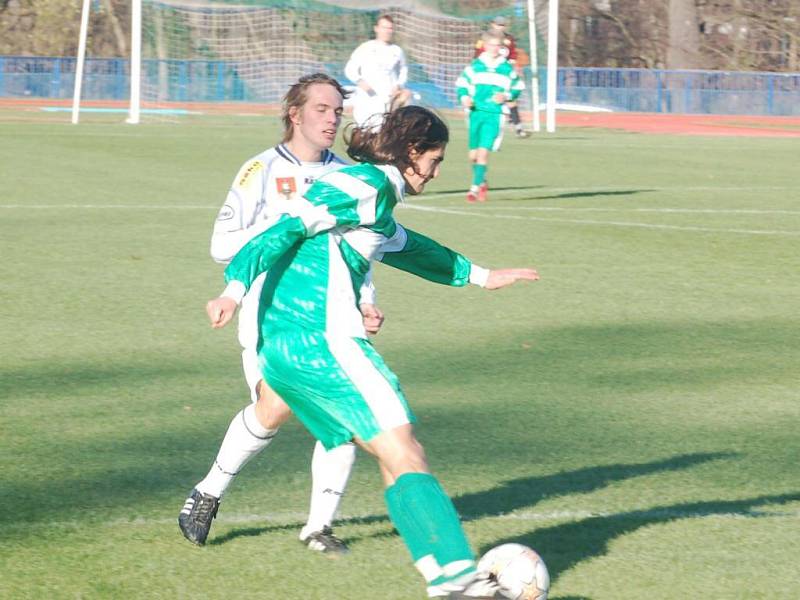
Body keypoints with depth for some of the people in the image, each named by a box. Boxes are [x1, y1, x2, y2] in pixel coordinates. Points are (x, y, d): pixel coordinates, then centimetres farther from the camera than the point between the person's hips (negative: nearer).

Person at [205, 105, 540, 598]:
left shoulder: (369, 192, 25)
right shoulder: (369, 186, -6)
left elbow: (407, 248, 43)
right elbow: (290, 228, -14)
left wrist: (480, 276, 53)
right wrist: (236, 289, -23)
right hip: (323, 339, -10)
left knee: (392, 459, 7)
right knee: (404, 453, -12)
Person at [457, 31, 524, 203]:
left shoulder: (507, 69, 4)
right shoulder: (475, 66, 6)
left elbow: (517, 87, 13)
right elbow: (461, 84, 11)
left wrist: (507, 96, -5)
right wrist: (464, 97, -7)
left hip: (495, 115, -2)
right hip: (476, 113, 2)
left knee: (483, 151, -16)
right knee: (473, 155, 8)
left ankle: (475, 188, -11)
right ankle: (482, 182, 32)